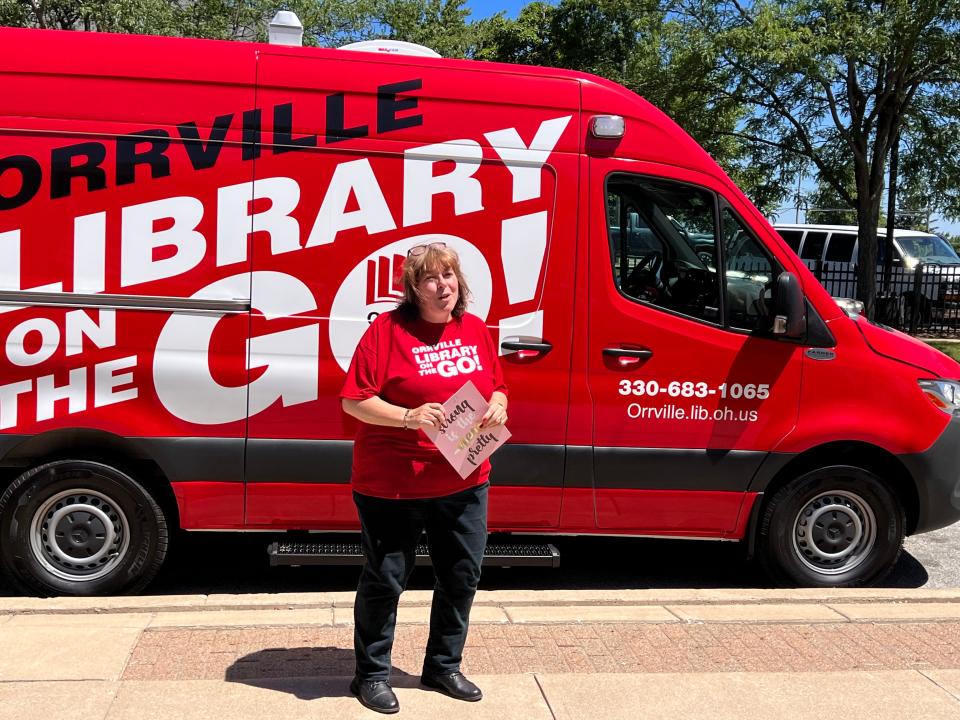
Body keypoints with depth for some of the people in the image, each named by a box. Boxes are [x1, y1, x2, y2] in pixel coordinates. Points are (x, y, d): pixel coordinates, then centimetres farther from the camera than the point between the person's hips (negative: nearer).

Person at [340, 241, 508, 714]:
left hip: (464, 482, 6)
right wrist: (408, 417, -25)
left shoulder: (475, 330, 7)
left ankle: (443, 667, 36)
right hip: (391, 485, -5)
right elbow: (354, 400, -12)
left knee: (462, 576, 15)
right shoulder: (388, 329, -10)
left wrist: (496, 409, -7)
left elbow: (497, 388, 16)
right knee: (386, 579, 7)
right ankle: (372, 674, 27)